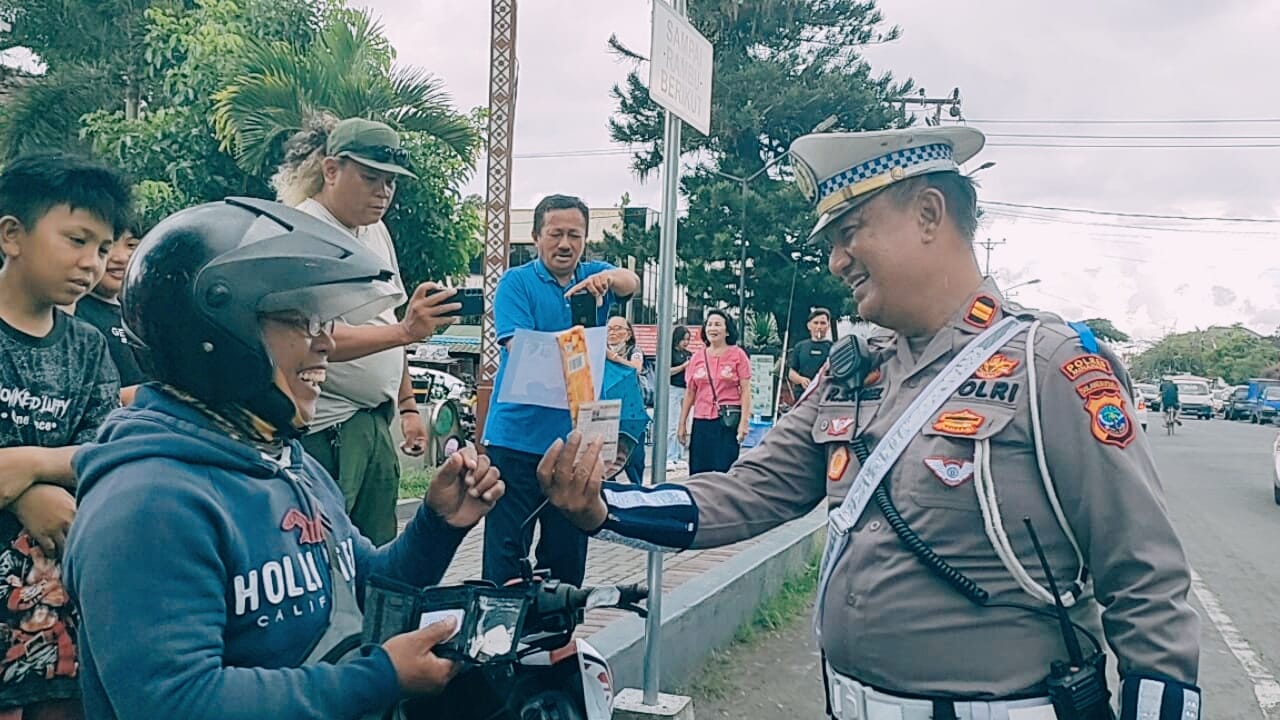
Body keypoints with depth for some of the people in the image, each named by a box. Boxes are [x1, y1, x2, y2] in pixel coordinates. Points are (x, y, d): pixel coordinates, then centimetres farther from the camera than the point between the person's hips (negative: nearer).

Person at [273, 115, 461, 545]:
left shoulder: (376, 230, 13)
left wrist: (407, 406, 17)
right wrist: (404, 331, -34)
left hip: (376, 423, 8)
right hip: (324, 428, -8)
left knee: (379, 563, 11)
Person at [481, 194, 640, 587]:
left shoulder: (595, 274, 10)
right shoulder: (516, 282, 0)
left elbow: (631, 282, -12)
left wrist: (608, 278, -35)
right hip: (518, 434, -3)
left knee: (569, 550, 13)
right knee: (506, 548, 0)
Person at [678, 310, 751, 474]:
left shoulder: (737, 354, 1)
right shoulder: (697, 357, 9)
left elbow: (745, 390, -2)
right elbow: (689, 393, 12)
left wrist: (744, 421, -11)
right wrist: (682, 424, 10)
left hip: (728, 421, -3)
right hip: (701, 421, 3)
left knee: (724, 471, -5)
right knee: (698, 471, 4)